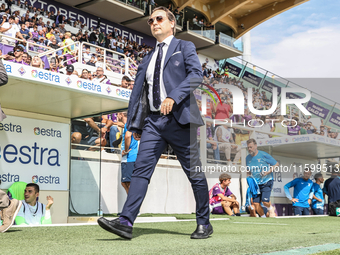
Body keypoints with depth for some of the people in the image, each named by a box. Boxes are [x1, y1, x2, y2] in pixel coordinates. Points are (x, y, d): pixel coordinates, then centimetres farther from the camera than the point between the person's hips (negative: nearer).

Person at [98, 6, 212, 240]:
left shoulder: (185, 47, 9)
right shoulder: (148, 59, 24)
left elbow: (196, 74, -9)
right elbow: (137, 92, 19)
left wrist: (173, 97, -23)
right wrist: (134, 124, 11)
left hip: (179, 118, -4)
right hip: (152, 120, 5)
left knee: (194, 173, 1)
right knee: (141, 169, -8)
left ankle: (204, 224, 13)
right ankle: (126, 223, -14)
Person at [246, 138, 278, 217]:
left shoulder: (264, 155, -9)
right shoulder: (248, 158, 6)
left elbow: (276, 164, -3)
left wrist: (267, 172, -15)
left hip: (266, 182, -5)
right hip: (255, 184, 5)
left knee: (265, 201, -16)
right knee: (256, 203, -4)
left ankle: (271, 209, 18)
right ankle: (263, 217, 18)